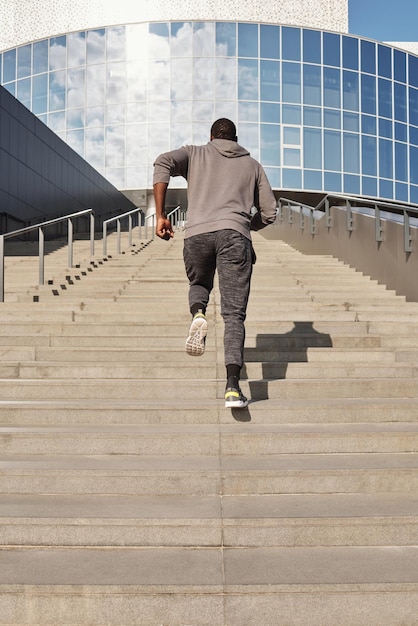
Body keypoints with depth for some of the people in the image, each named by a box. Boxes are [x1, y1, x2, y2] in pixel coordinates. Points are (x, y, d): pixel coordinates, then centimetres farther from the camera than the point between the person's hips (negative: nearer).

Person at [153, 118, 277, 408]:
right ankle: (233, 387, -15)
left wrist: (161, 215, 1)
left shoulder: (196, 153, 23)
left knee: (199, 284, 30)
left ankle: (198, 313, -6)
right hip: (235, 236, 0)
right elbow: (269, 213, 20)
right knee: (234, 314, -2)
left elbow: (163, 163, 2)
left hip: (198, 234, 1)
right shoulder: (252, 165, 26)